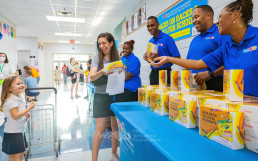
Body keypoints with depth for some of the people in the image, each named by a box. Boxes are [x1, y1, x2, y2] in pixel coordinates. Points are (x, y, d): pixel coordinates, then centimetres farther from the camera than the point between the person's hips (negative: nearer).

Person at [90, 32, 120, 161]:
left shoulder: (117, 58, 6)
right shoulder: (97, 58, -2)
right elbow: (91, 77, -16)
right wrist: (102, 72, -36)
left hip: (116, 95, 3)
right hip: (101, 96, -3)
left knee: (116, 127, 11)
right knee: (100, 129, -3)